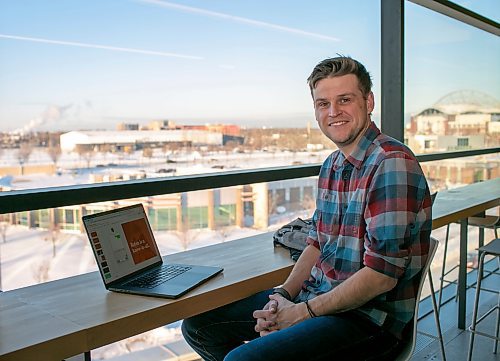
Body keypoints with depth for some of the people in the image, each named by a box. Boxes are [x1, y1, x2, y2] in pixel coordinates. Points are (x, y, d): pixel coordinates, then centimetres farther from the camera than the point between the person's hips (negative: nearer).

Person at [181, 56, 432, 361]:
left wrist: (302, 312, -14)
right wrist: (283, 296, -1)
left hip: (370, 318, -8)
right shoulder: (331, 165, 11)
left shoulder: (392, 164, -18)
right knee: (198, 324, 7)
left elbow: (382, 275, -23)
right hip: (315, 296, 9)